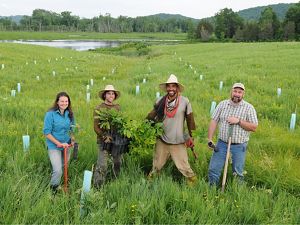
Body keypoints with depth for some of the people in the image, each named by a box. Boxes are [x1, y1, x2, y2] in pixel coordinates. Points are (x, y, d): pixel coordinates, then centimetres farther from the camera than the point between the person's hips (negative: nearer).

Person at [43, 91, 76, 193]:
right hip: (54, 146, -6)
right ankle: (53, 189, 10)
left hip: (66, 145, 6)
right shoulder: (50, 114, -15)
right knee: (58, 171, -14)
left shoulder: (70, 114, 2)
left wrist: (72, 140, -1)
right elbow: (46, 132, -14)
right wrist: (58, 143, -17)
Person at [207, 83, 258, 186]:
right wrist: (210, 139, -6)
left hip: (239, 146, -2)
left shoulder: (249, 108, -3)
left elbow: (254, 127, -6)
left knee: (238, 173, 9)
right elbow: (214, 121, 1)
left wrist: (239, 121, -18)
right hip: (222, 143, 2)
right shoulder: (222, 104, 4)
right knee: (213, 169, 3)